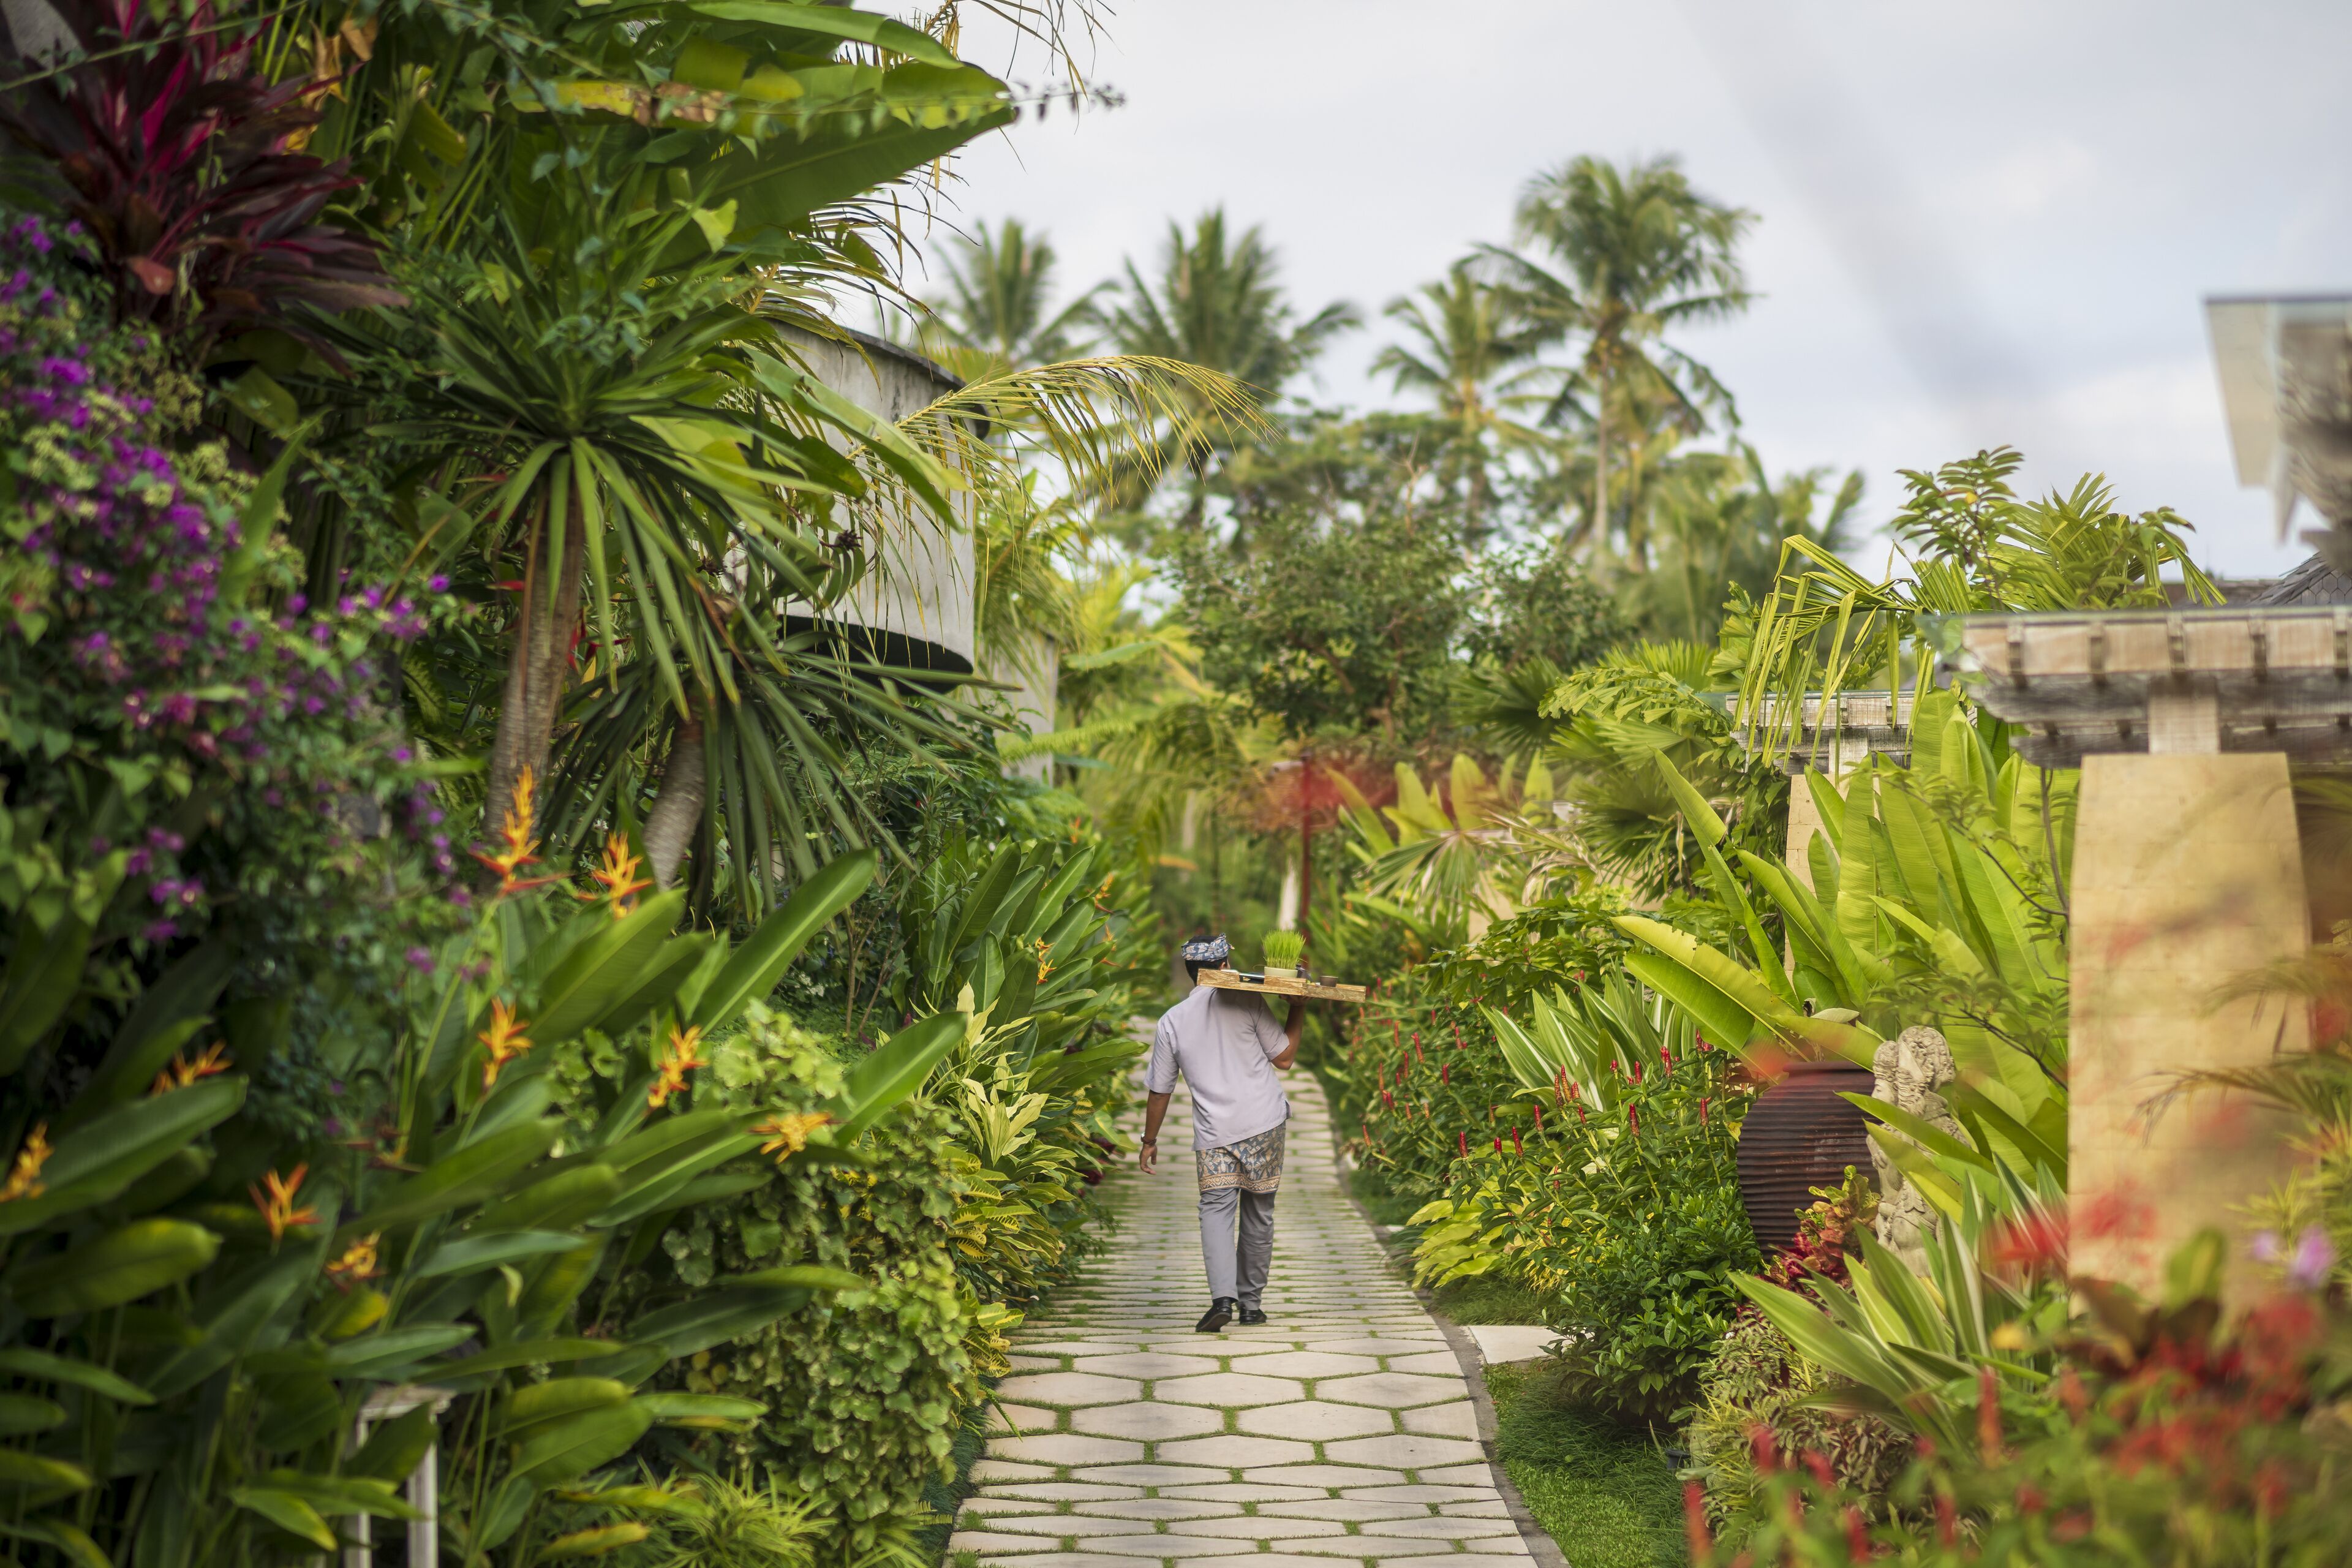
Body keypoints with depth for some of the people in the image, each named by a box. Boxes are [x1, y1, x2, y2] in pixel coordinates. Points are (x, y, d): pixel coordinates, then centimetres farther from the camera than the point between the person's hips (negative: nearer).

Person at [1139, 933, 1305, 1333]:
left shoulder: (1172, 1022, 4)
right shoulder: (1247, 1001, -1)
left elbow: (1160, 1090, 9)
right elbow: (1284, 1058, 3)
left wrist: (1149, 1141, 21)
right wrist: (1299, 1009, 13)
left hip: (1214, 1134, 0)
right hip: (1265, 1125, 0)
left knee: (1216, 1210, -4)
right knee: (1258, 1214, 10)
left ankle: (1222, 1297, -24)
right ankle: (1251, 1303, 16)